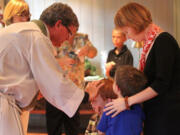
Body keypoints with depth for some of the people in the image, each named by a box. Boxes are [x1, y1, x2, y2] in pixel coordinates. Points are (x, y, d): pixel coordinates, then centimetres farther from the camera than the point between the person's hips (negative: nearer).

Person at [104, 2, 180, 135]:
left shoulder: (163, 41, -15)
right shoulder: (150, 43, 11)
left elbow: (161, 84, -20)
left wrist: (127, 101, -19)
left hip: (167, 114, -8)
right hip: (154, 112, 8)